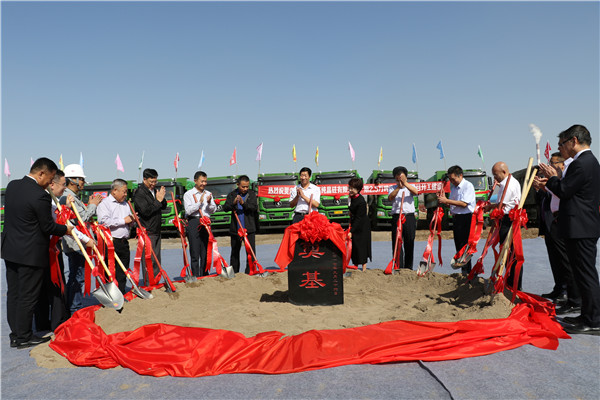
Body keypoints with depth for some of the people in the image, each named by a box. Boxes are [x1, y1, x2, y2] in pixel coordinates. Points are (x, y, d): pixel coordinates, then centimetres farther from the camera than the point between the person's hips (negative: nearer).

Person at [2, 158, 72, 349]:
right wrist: (66, 229, 3)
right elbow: (48, 227, -15)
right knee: (28, 296, 3)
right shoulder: (40, 196, -21)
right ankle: (24, 337, 14)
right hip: (30, 254, -8)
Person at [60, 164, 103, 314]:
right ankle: (75, 309, 4)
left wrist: (90, 205, 8)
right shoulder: (67, 197, -15)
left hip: (79, 244, 11)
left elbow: (83, 217, 20)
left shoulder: (75, 197, 18)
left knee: (74, 277, 17)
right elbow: (81, 219, -21)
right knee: (78, 277, -4)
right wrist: (92, 205, -9)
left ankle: (72, 307, 26)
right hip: (75, 245, -11)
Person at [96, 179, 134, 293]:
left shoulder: (125, 204, 20)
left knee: (123, 271, 11)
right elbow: (104, 222, -19)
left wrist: (132, 221, 3)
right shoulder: (104, 203, -4)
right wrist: (123, 220, -13)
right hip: (111, 243, -7)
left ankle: (121, 294, 20)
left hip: (124, 242, 7)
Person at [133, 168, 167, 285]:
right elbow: (145, 211, -20)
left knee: (156, 259, 13)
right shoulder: (139, 193, -11)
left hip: (156, 231, 8)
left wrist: (162, 199, -3)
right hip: (147, 232, -8)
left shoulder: (154, 190, 14)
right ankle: (149, 285, 1)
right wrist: (158, 200, -16)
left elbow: (163, 207, 17)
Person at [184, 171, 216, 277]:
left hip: (206, 223, 4)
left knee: (205, 252, 6)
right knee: (195, 252, -3)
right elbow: (189, 210, -8)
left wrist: (209, 203, -10)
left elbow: (213, 210, 9)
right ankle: (195, 276, 1)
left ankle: (204, 275, 14)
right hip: (193, 222, -4)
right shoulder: (188, 194, 3)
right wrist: (200, 202, -14)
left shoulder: (208, 194, 16)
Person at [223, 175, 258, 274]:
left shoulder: (252, 194, 4)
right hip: (235, 229, 2)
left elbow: (254, 207, -10)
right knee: (235, 252, 11)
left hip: (249, 229, -1)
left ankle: (250, 272, 2)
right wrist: (233, 203, -22)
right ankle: (234, 273, 22)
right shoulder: (232, 194, 6)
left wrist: (243, 203, -25)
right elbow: (225, 208, -4)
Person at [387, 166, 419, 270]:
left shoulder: (410, 187, 13)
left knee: (409, 244, 6)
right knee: (397, 243, -4)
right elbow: (390, 198, -11)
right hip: (397, 217, -1)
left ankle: (408, 268, 16)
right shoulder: (392, 188, 10)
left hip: (409, 217, 1)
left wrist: (405, 183, -22)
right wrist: (399, 187, -22)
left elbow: (416, 192, -11)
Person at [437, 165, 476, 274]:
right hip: (456, 218, 8)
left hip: (466, 218, -8)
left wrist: (447, 201, -19)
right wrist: (443, 199, 0)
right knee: (458, 245, 11)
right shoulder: (453, 186, 14)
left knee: (464, 245, -8)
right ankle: (463, 271, 19)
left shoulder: (468, 186, -10)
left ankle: (466, 271, -2)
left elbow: (464, 203, -20)